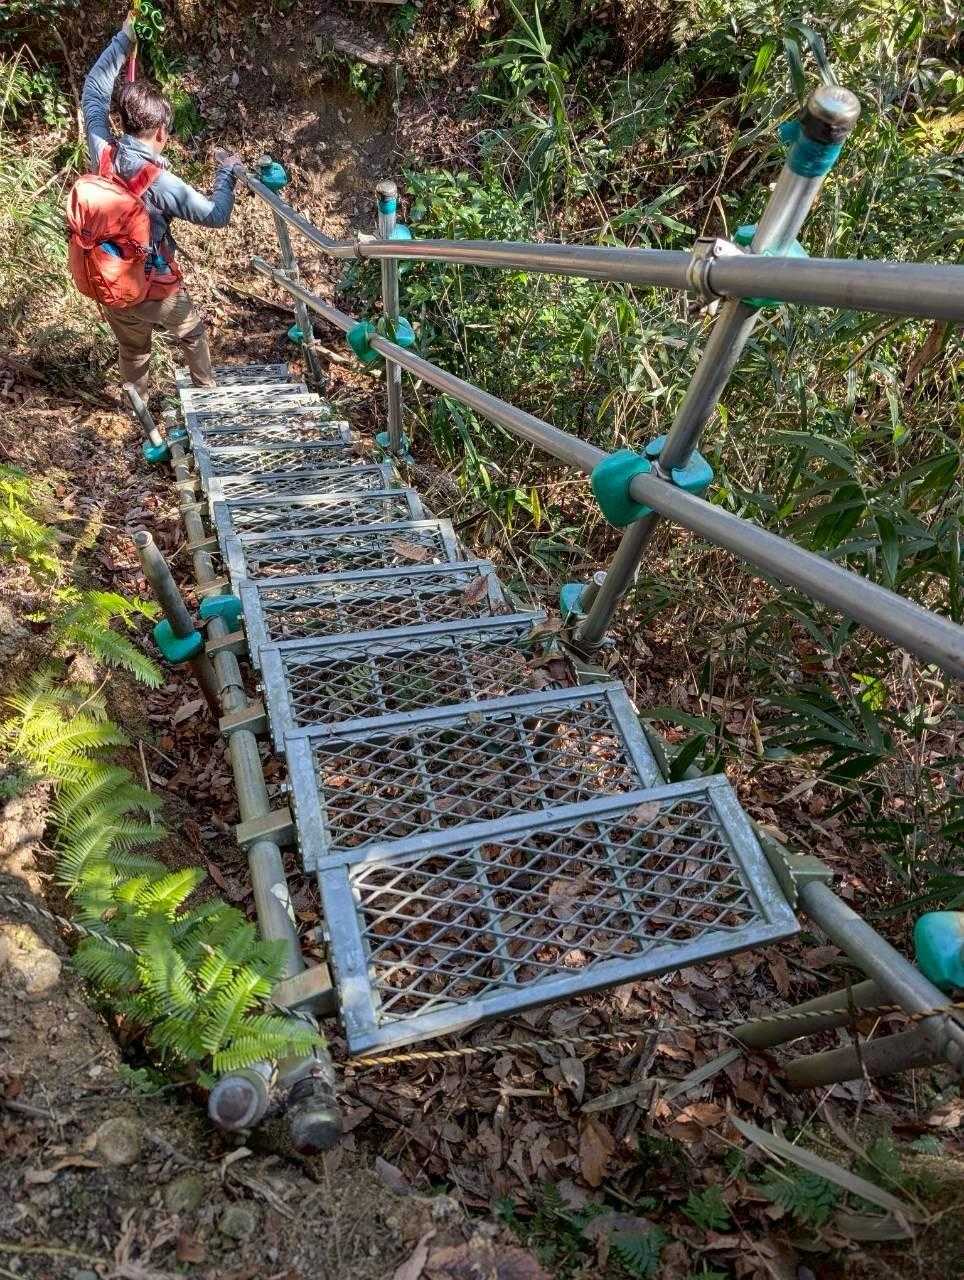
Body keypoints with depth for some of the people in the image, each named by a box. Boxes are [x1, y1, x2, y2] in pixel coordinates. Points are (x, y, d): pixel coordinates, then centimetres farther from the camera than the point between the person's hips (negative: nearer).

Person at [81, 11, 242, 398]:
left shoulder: (101, 153, -11)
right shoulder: (162, 184, -26)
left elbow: (93, 91, 5)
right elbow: (217, 216, -14)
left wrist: (123, 39, 9)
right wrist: (226, 173, 0)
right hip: (155, 289, -5)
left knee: (132, 351, 26)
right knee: (193, 334, 25)